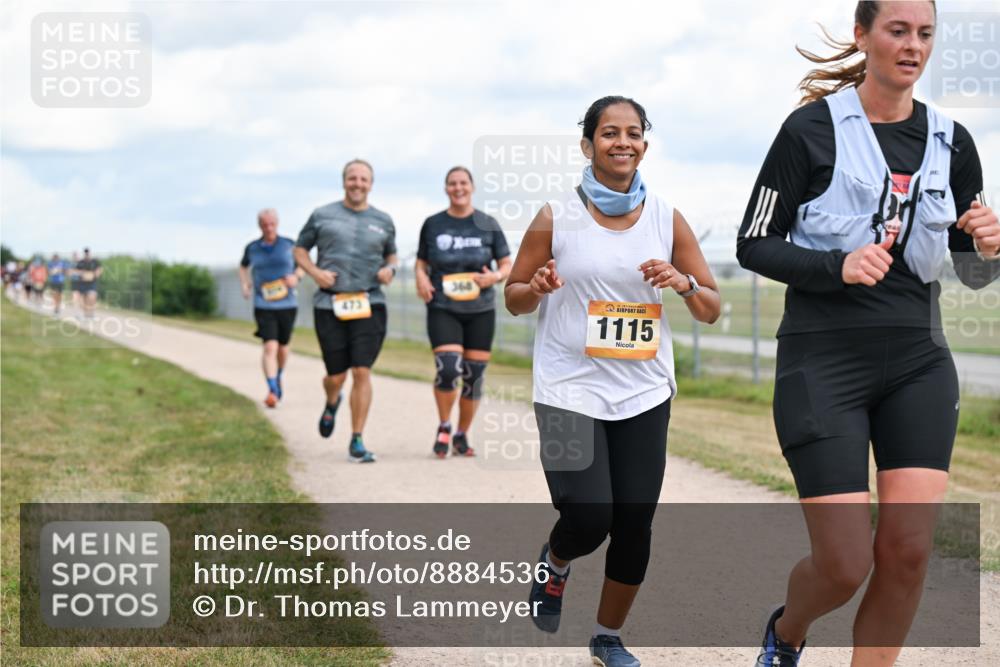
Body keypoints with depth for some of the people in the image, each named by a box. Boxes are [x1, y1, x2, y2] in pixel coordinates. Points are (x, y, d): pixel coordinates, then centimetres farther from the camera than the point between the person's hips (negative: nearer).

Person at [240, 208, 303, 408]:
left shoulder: (289, 245, 1)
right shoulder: (252, 248, 3)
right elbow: (243, 266, 23)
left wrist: (296, 276, -8)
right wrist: (244, 285, 8)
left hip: (287, 304, 1)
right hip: (263, 306, -1)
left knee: (283, 347, 15)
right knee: (270, 347, -17)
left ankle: (278, 377, 44)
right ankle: (272, 390, -21)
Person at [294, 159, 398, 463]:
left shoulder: (382, 221, 11)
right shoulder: (322, 215, 6)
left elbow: (391, 254, 25)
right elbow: (300, 249, 14)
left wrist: (390, 268, 2)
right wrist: (315, 272, -5)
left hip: (369, 304, 1)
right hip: (329, 305, -1)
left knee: (362, 372, -9)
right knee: (336, 376, 3)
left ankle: (356, 442, -1)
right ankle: (331, 404, 42)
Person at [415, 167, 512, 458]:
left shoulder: (488, 225, 4)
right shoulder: (433, 224, 5)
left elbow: (507, 265, 7)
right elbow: (421, 262, 13)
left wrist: (496, 276, -15)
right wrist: (421, 278, -9)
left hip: (480, 311, 1)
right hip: (443, 310, -1)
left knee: (474, 376, 2)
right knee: (448, 369, -19)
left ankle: (462, 435, 21)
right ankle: (444, 427, 5)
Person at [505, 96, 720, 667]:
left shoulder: (668, 220, 2)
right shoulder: (556, 218, -4)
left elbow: (712, 309, 6)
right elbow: (514, 298, 6)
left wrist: (683, 283, -15)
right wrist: (536, 289, -17)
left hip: (644, 396, 3)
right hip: (570, 391, -3)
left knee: (635, 525, 4)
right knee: (589, 519, -14)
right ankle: (555, 562, 23)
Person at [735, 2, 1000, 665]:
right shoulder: (814, 128, -5)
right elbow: (753, 244, -4)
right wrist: (838, 266, -19)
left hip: (918, 363, 4)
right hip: (824, 362, -4)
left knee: (908, 549, -8)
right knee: (845, 565, -6)